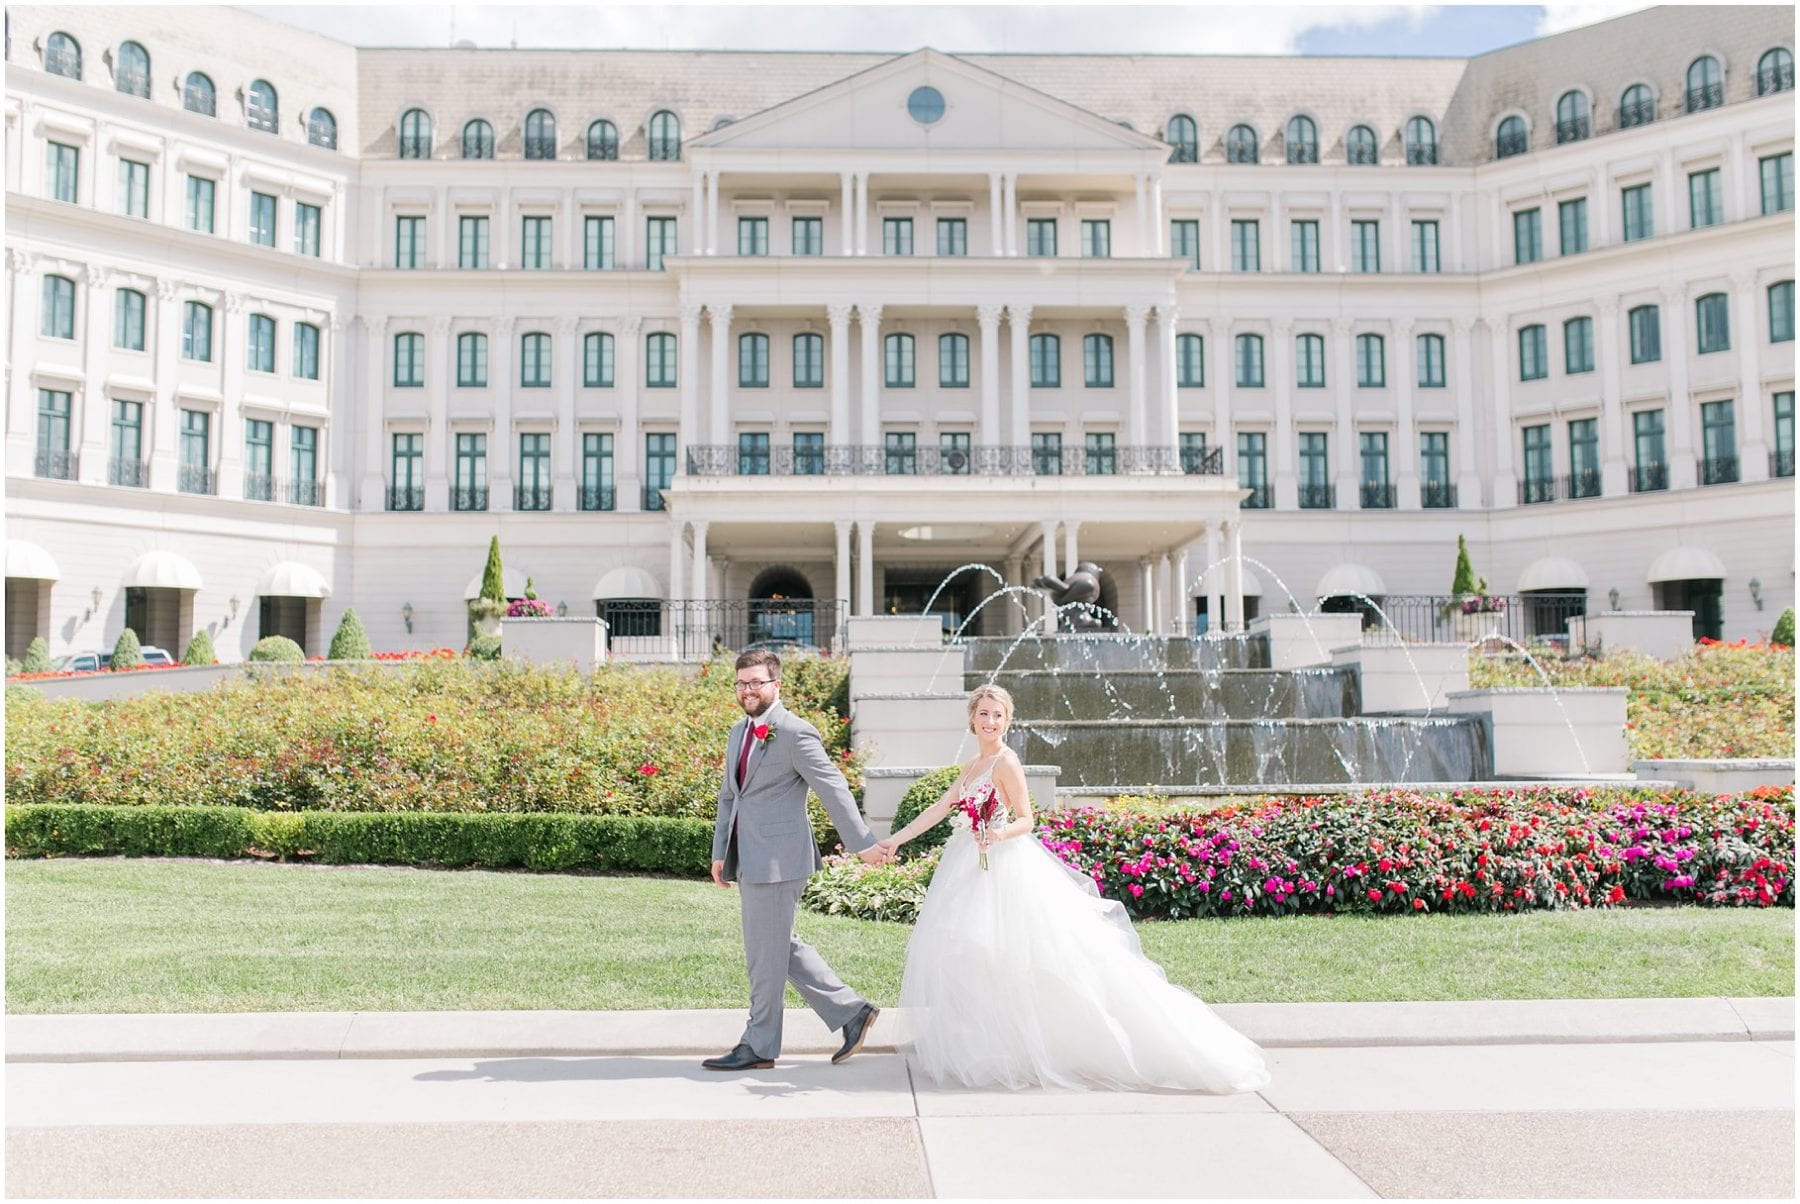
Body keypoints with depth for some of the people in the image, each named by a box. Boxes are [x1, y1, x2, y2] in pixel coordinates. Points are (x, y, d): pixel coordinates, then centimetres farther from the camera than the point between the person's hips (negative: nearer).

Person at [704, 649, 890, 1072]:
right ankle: (851, 1011, 25)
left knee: (765, 955, 1)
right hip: (748, 860, 9)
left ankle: (759, 1047, 15)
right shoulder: (739, 732, 15)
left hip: (777, 859, -9)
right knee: (782, 947, 15)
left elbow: (834, 789, -12)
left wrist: (863, 843, -12)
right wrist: (720, 852, 15)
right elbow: (728, 796, 20)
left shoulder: (795, 733, -11)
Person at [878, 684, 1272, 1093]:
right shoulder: (974, 764, 14)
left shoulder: (1005, 761, -10)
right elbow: (940, 809, 18)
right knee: (965, 956, 8)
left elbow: (1026, 820, -11)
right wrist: (895, 840, 18)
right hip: (973, 870, 9)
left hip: (1005, 869, -8)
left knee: (1012, 958, -8)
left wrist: (999, 834, -31)